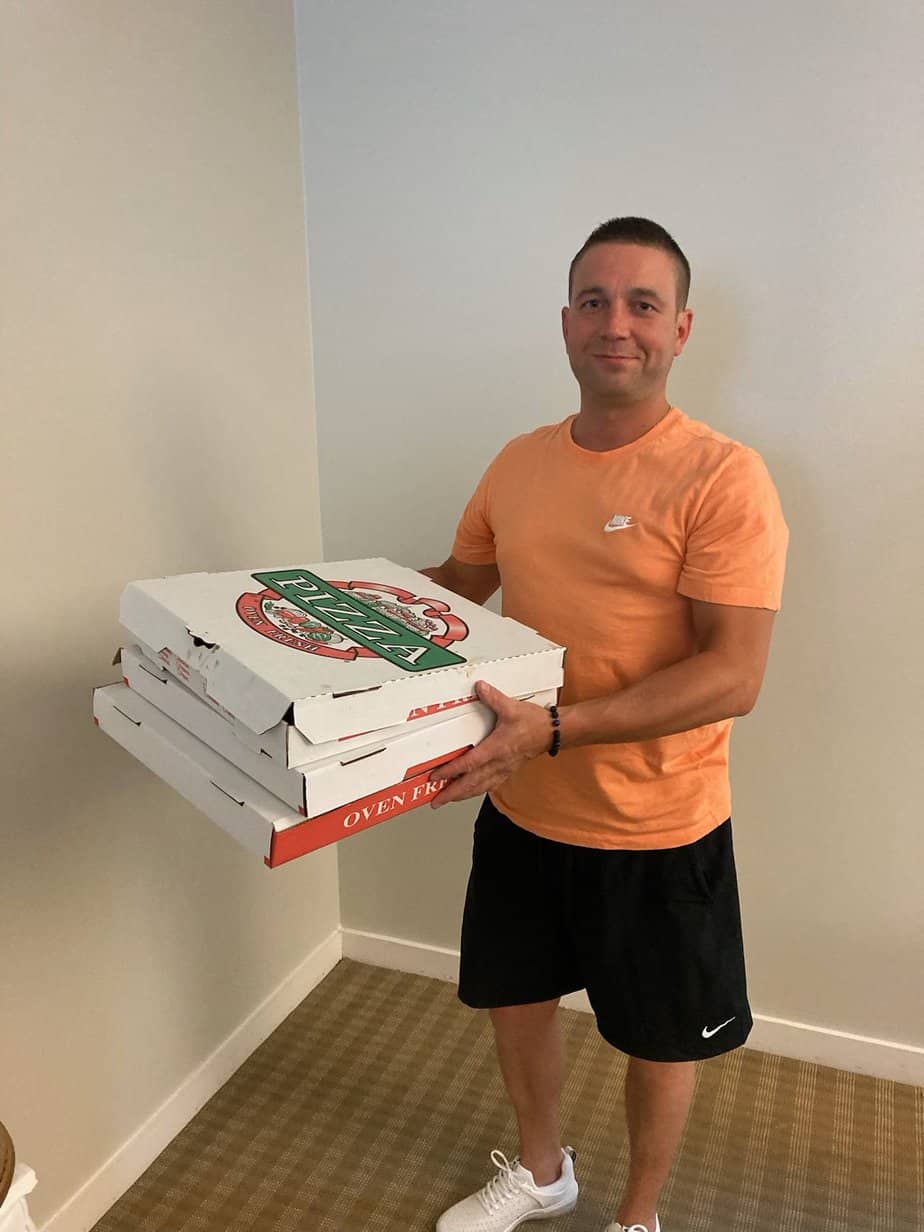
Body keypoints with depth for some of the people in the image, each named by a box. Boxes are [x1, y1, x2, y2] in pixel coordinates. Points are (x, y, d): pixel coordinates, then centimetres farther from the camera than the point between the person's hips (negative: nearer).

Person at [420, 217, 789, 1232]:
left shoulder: (723, 478, -18)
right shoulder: (518, 463, 1)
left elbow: (733, 676, -24)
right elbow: (458, 583, 14)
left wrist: (553, 728, -33)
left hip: (657, 833, -5)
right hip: (522, 813, 6)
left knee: (658, 1041, 18)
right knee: (517, 1001, 24)